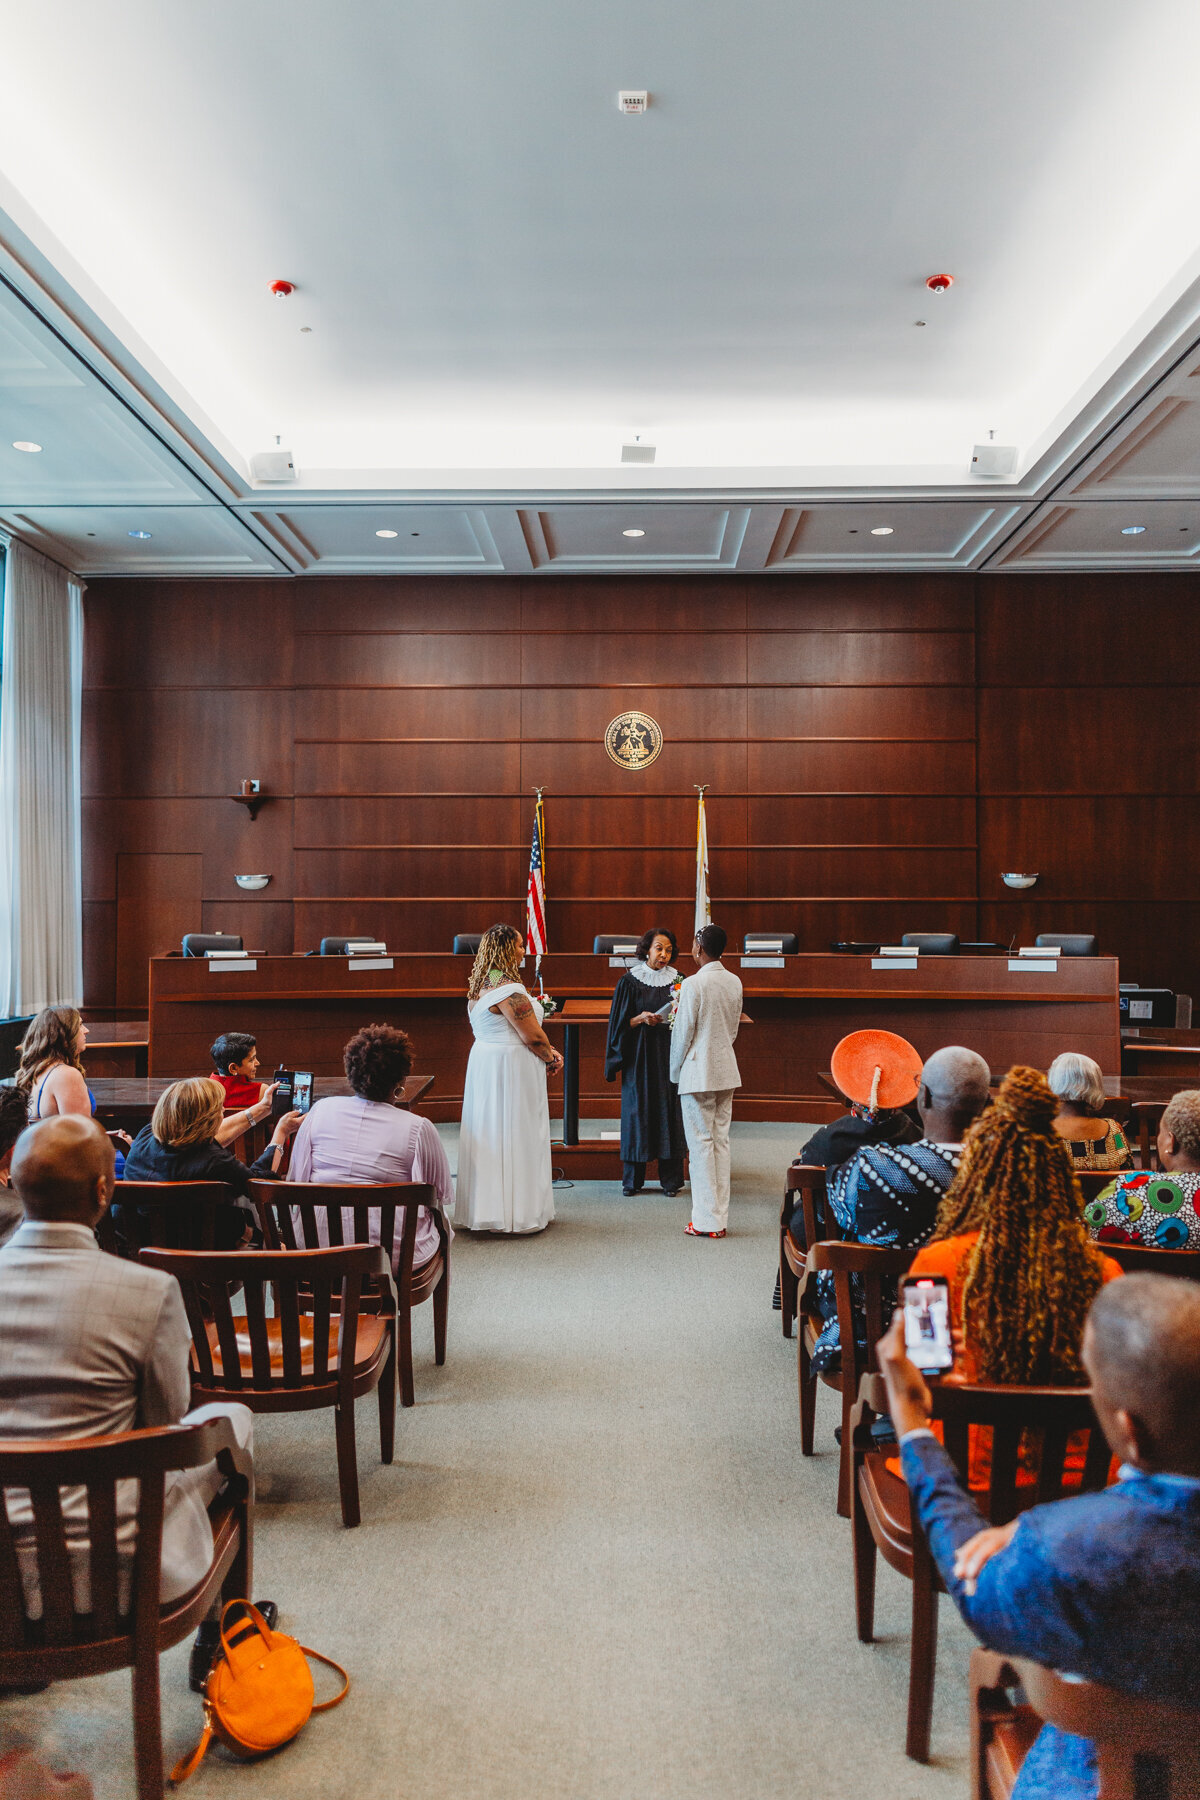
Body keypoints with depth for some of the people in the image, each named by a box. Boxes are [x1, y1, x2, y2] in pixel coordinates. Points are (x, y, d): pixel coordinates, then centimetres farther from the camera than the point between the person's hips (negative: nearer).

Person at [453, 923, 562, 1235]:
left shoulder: (479, 986, 10)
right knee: (515, 1136, 0)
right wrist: (551, 1057, 1)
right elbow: (533, 1037, -18)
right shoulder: (508, 989, -20)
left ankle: (485, 1207, 22)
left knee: (489, 1133, 14)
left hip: (482, 1064, 9)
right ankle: (517, 1208, 8)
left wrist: (547, 1051, 8)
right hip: (511, 1069, -9)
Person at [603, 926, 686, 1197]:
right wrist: (641, 1019, -16)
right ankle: (633, 1179, 14)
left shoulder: (677, 981, 5)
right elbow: (620, 1023, 0)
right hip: (640, 1055, -1)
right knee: (638, 1112, 2)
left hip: (669, 1055, 2)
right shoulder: (629, 981, -1)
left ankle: (670, 1178, 11)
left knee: (669, 1112, 1)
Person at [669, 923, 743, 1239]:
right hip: (726, 1070, 6)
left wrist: (674, 1072, 2)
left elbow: (683, 1033, -10)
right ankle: (720, 1218, 15)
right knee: (721, 1141, 11)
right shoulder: (734, 982, 4)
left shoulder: (693, 984, -15)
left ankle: (706, 1221, 4)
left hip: (698, 1073, -6)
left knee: (701, 1144, 0)